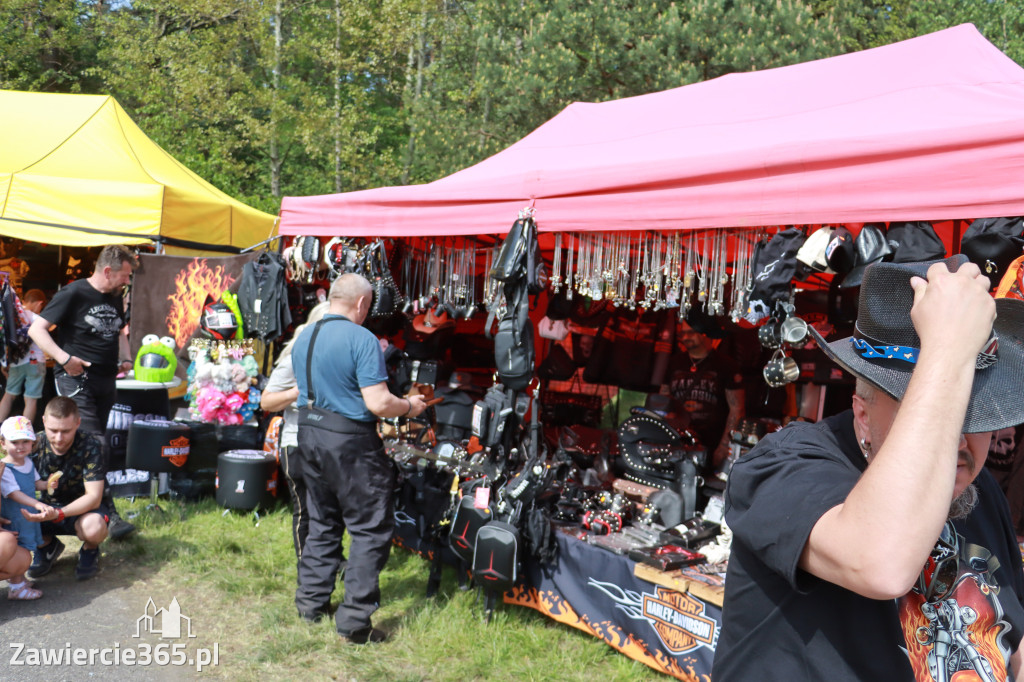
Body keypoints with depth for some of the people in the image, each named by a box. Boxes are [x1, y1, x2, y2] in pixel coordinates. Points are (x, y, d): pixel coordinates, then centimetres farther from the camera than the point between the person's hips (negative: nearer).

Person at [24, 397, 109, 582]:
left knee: (93, 527, -39)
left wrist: (58, 514, -42)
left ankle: (89, 551, 1)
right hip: (47, 507, 4)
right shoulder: (34, 445, -14)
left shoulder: (90, 446, -23)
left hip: (83, 508, -4)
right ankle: (47, 545, 7)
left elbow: (93, 497, -26)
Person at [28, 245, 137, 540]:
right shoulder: (73, 293, -9)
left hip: (106, 381, 8)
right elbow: (36, 329, -12)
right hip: (76, 379, -8)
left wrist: (126, 358, 13)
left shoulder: (116, 298, 13)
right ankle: (109, 515, -16)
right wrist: (64, 358, -22)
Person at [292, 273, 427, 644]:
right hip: (351, 444, -8)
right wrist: (410, 406, -3)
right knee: (371, 529, 2)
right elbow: (378, 403, -21)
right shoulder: (361, 339, -16)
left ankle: (311, 601, 29)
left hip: (310, 436, 8)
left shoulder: (302, 339, 8)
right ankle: (354, 619, 2)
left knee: (322, 523, 21)